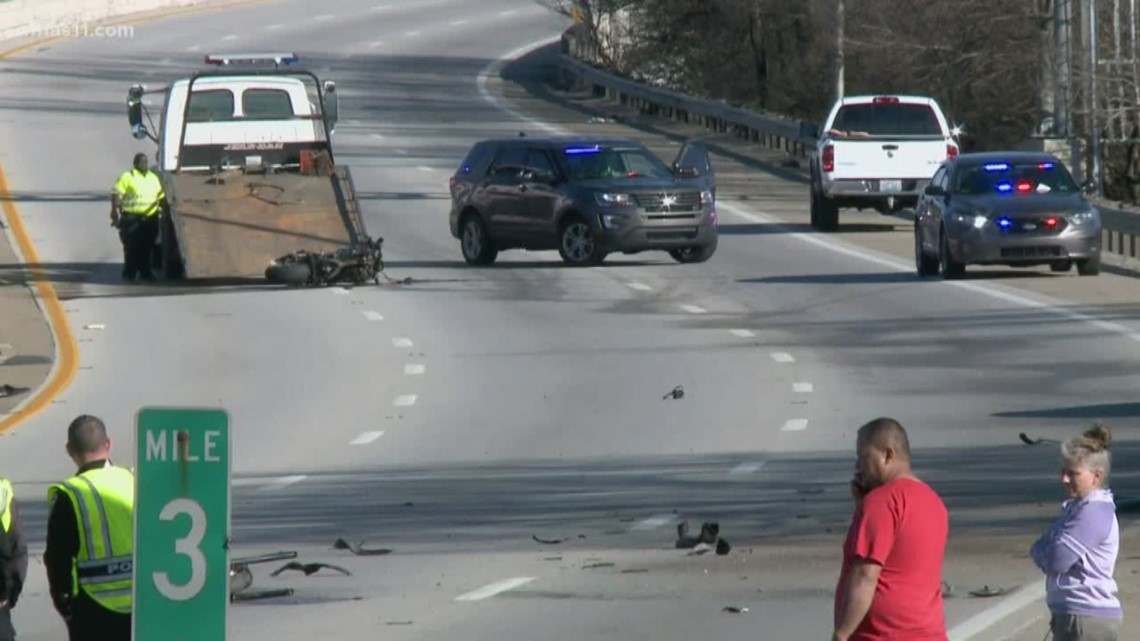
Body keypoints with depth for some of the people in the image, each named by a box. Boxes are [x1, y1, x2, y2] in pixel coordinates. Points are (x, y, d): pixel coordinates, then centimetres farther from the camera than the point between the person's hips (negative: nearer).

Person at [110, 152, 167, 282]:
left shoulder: (154, 178, 16)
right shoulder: (127, 177, -1)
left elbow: (161, 198, 22)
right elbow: (116, 195, -8)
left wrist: (166, 211, 15)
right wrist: (115, 212, -16)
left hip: (150, 219, 5)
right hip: (132, 218, -5)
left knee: (147, 247, 6)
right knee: (131, 247, -5)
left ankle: (145, 272, 14)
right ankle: (129, 273, 0)